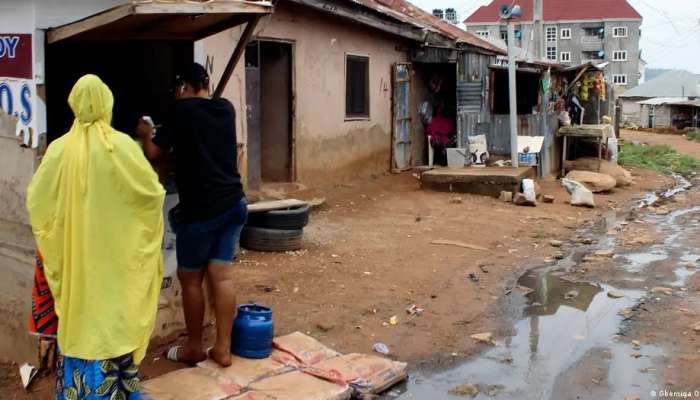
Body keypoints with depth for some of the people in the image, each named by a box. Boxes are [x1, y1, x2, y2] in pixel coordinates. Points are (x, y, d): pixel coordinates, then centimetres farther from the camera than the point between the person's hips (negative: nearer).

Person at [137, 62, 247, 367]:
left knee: (190, 278, 9)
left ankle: (194, 348, 20)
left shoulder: (184, 111, -8)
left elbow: (153, 153, -4)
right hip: (233, 204, 6)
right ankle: (222, 349, 11)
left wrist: (146, 134, 17)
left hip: (200, 209, -6)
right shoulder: (226, 109, 9)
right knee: (222, 275, 8)